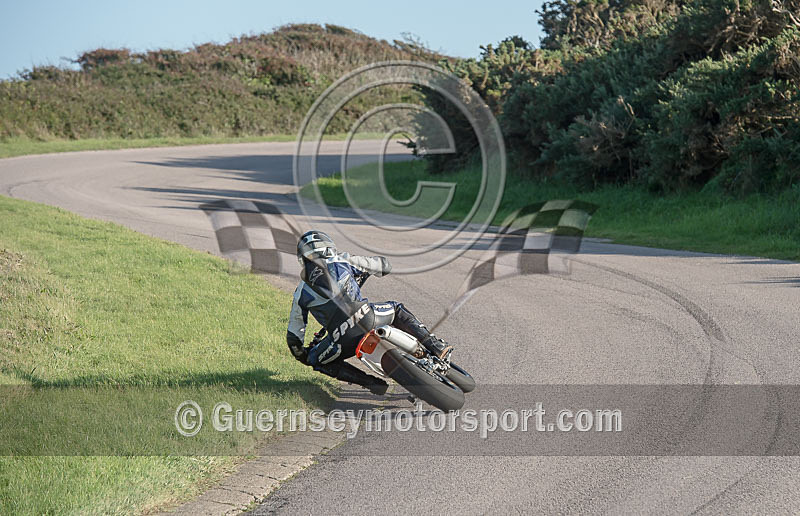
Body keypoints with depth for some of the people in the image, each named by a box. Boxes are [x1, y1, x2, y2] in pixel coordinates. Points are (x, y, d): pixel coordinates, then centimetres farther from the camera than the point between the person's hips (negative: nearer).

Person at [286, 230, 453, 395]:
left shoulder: (301, 293, 14)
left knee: (316, 359, 24)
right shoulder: (342, 261, 14)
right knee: (396, 309, 33)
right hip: (369, 318, 2)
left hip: (344, 339, -2)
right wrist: (363, 272, 45)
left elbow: (294, 336, 17)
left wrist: (301, 355, 37)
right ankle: (435, 346, 17)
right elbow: (384, 266, 24)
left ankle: (369, 381, 8)